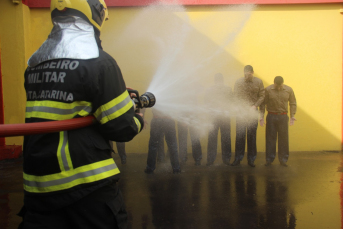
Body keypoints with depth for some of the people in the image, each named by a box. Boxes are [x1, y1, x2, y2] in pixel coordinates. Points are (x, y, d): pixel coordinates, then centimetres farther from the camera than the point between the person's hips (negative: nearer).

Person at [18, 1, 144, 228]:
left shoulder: (36, 63, 7)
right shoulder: (98, 62, -13)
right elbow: (122, 128, -13)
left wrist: (121, 96, 15)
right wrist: (138, 120, 11)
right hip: (86, 184, -5)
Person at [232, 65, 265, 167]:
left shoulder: (259, 82, 3)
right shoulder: (239, 82, 1)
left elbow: (262, 96, 3)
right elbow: (235, 96, -1)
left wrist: (255, 106, -11)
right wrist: (243, 107, -12)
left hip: (253, 112, 1)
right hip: (241, 111, 0)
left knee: (252, 136, 4)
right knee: (240, 135, 0)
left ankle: (251, 159, 13)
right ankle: (238, 158, 8)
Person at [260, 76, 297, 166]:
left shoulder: (289, 90, 2)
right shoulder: (268, 90, -4)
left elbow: (293, 103, 10)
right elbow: (263, 103, 1)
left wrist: (292, 116, 2)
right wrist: (262, 116, -4)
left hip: (283, 117, 1)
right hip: (271, 116, -1)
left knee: (283, 138, 4)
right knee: (270, 138, 3)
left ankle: (283, 159, 16)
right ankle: (269, 159, 13)